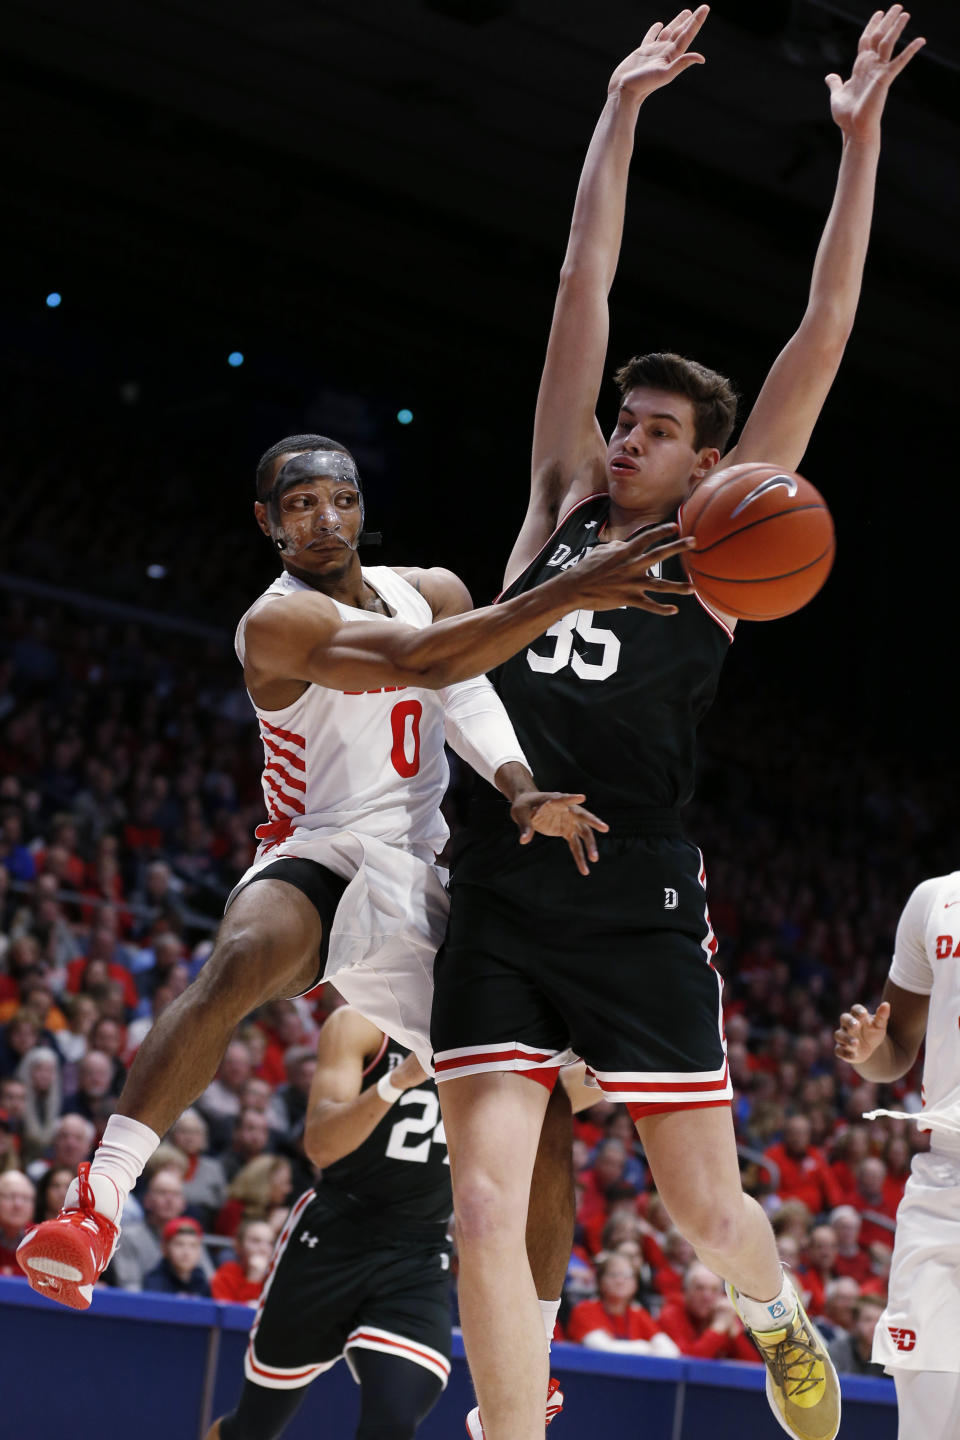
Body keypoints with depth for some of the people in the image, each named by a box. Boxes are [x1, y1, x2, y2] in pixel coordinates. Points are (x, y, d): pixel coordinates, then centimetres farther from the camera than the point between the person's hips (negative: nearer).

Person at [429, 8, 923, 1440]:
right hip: (500, 893, 3)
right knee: (486, 1212, -7)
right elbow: (583, 286, 14)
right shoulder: (563, 505, 13)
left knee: (706, 1207, 5)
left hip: (636, 902, -2)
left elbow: (820, 340, 2)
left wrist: (858, 143, 1)